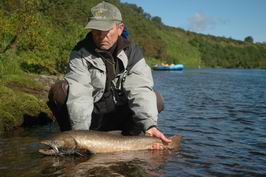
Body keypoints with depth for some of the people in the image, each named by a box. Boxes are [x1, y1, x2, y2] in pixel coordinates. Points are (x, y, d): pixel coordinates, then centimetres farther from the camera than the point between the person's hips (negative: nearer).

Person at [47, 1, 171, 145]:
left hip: (119, 118, 2)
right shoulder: (80, 53, -13)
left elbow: (140, 90, -21)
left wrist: (150, 125, -38)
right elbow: (79, 95, -28)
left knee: (156, 99, -17)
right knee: (59, 91, -26)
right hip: (89, 117, -1)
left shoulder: (132, 52, -7)